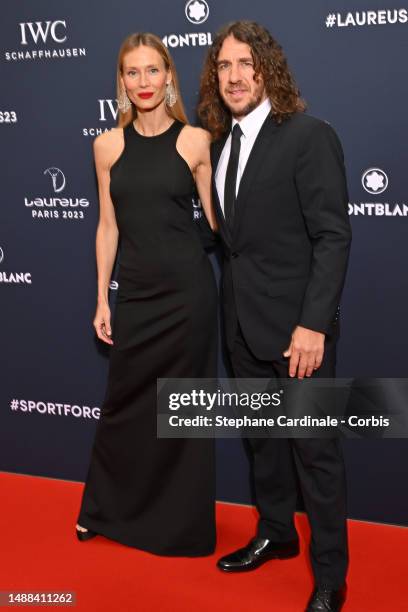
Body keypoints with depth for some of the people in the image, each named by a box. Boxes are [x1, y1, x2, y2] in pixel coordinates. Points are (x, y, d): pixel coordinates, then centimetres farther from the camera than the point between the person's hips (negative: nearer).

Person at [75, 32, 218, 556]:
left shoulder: (195, 140, -2)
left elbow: (215, 220, 1)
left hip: (188, 290, -2)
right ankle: (105, 508, 35)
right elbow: (108, 226, 7)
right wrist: (102, 300, 6)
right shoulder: (107, 145, 5)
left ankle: (182, 523, 26)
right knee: (124, 402, 12)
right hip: (135, 293, 2)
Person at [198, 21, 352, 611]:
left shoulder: (309, 135, -12)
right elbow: (232, 234, 12)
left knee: (315, 450, 4)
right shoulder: (221, 143, 10)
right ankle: (275, 534, 39)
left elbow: (333, 236, -16)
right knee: (263, 438, 19)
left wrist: (313, 324, -21)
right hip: (244, 323, 7)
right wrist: (232, 311, 6)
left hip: (296, 325, -7)